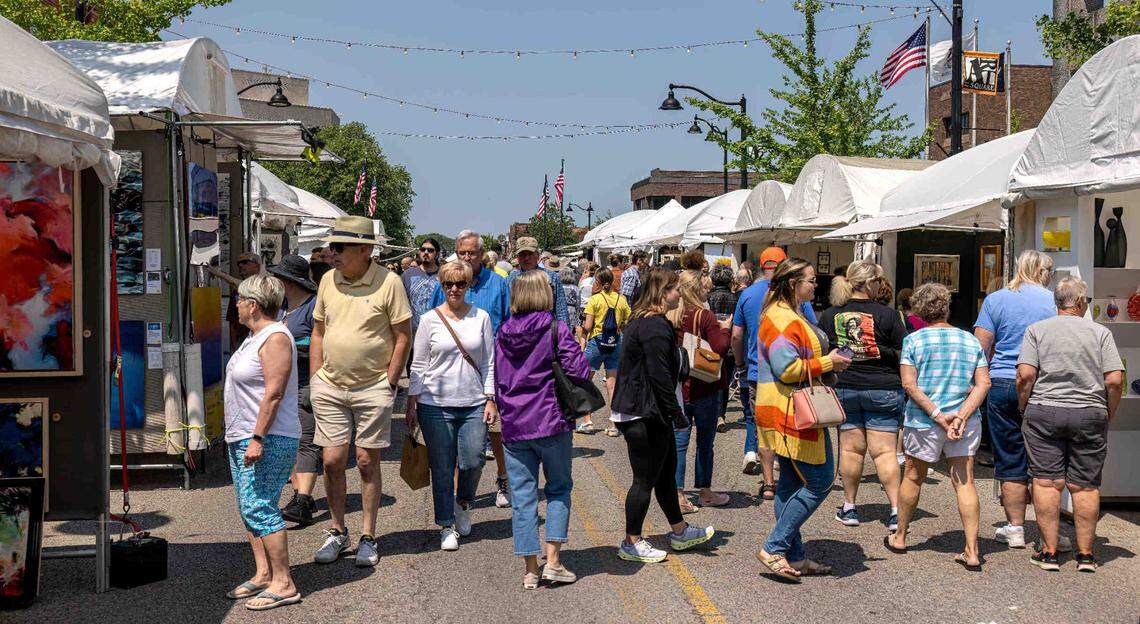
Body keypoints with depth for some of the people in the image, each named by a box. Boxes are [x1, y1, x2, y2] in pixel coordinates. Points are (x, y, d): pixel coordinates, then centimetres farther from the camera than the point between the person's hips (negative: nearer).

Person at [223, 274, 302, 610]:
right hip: (242, 438, 11)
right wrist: (237, 436, 23)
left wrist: (257, 438, -25)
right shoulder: (255, 337, 17)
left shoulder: (275, 338, -15)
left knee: (260, 508, -12)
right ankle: (263, 575, 18)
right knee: (249, 509, 12)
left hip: (268, 441, -11)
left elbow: (273, 393, -22)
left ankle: (284, 584, -8)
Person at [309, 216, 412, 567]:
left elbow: (403, 337, -5)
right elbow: (318, 332, 15)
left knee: (367, 463, 3)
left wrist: (389, 384, -8)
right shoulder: (328, 281, 6)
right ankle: (337, 533, 19)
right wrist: (316, 380, 9)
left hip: (373, 388, -4)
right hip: (330, 388, 4)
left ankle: (367, 538, 15)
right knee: (332, 461, 3)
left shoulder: (388, 282, -9)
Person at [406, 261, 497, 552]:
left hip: (474, 404, 1)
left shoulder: (481, 318, 5)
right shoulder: (430, 319, 1)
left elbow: (489, 362, 8)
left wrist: (490, 399, 3)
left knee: (473, 462, -3)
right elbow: (418, 366, 4)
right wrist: (411, 404, 1)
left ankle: (462, 503, 29)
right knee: (442, 469, 3)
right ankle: (447, 525, 17)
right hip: (436, 404, -1)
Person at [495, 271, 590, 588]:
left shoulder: (503, 334, 6)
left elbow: (498, 380, 12)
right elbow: (579, 370, -15)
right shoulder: (555, 329, -9)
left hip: (513, 425, 4)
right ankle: (553, 560, 6)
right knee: (558, 488, 13)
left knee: (523, 496, 7)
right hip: (551, 422, -3)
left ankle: (530, 569, 10)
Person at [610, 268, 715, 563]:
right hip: (644, 416, -11)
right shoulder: (655, 327, -21)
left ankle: (679, 532, 32)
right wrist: (675, 411, -15)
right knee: (645, 480, 0)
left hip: (649, 415, 11)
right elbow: (659, 376, -24)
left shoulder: (642, 321, 14)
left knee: (667, 471, 19)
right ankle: (631, 543, 11)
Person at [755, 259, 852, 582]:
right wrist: (827, 363, -14)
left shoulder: (792, 315, 19)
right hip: (793, 413, -11)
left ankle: (793, 556, 17)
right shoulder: (783, 319, -17)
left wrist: (828, 360, 15)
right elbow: (787, 369, -24)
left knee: (791, 484, 12)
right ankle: (774, 547, -3)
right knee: (820, 480, -5)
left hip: (793, 413, 11)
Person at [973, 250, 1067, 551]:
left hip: (1002, 384, 0)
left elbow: (981, 347, 0)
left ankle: (1015, 528, 13)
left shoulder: (995, 300, 2)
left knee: (1010, 461, 7)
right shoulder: (1054, 302, 1)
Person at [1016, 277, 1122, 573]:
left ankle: (1049, 552, 3)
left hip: (1044, 412, -1)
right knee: (1085, 486, 7)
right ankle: (1085, 554, 12)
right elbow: (1115, 380, -4)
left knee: (1046, 482, 1)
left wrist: (1024, 409, 5)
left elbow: (1025, 375, -8)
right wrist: (1109, 415, 9)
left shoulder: (1037, 329, 2)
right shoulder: (1100, 332, 3)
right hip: (1090, 415, 1)